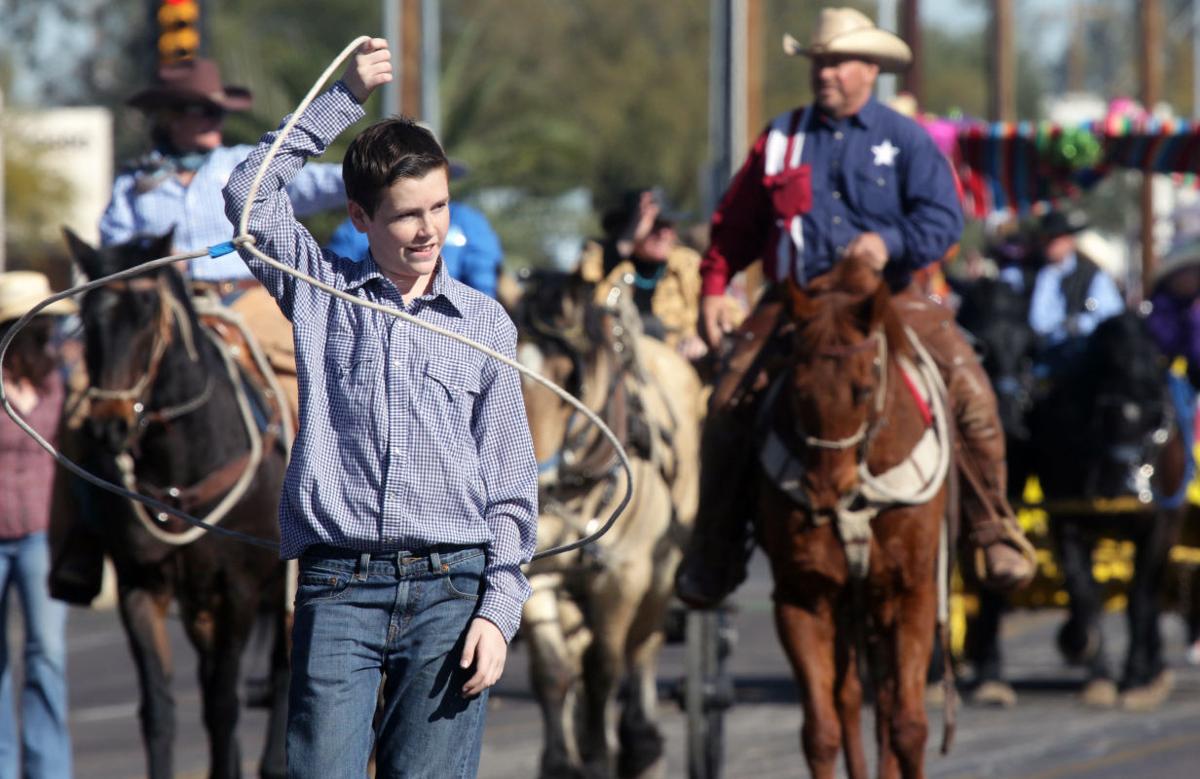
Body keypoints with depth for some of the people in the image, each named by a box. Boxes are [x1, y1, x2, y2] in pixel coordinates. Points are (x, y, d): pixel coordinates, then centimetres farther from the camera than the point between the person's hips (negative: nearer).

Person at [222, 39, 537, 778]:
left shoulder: (485, 322, 13)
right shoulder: (321, 289, 13)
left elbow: (511, 485, 11)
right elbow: (250, 194, 2)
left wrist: (500, 609, 1)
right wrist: (343, 101, 4)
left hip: (450, 586, 1)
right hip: (337, 585, -1)